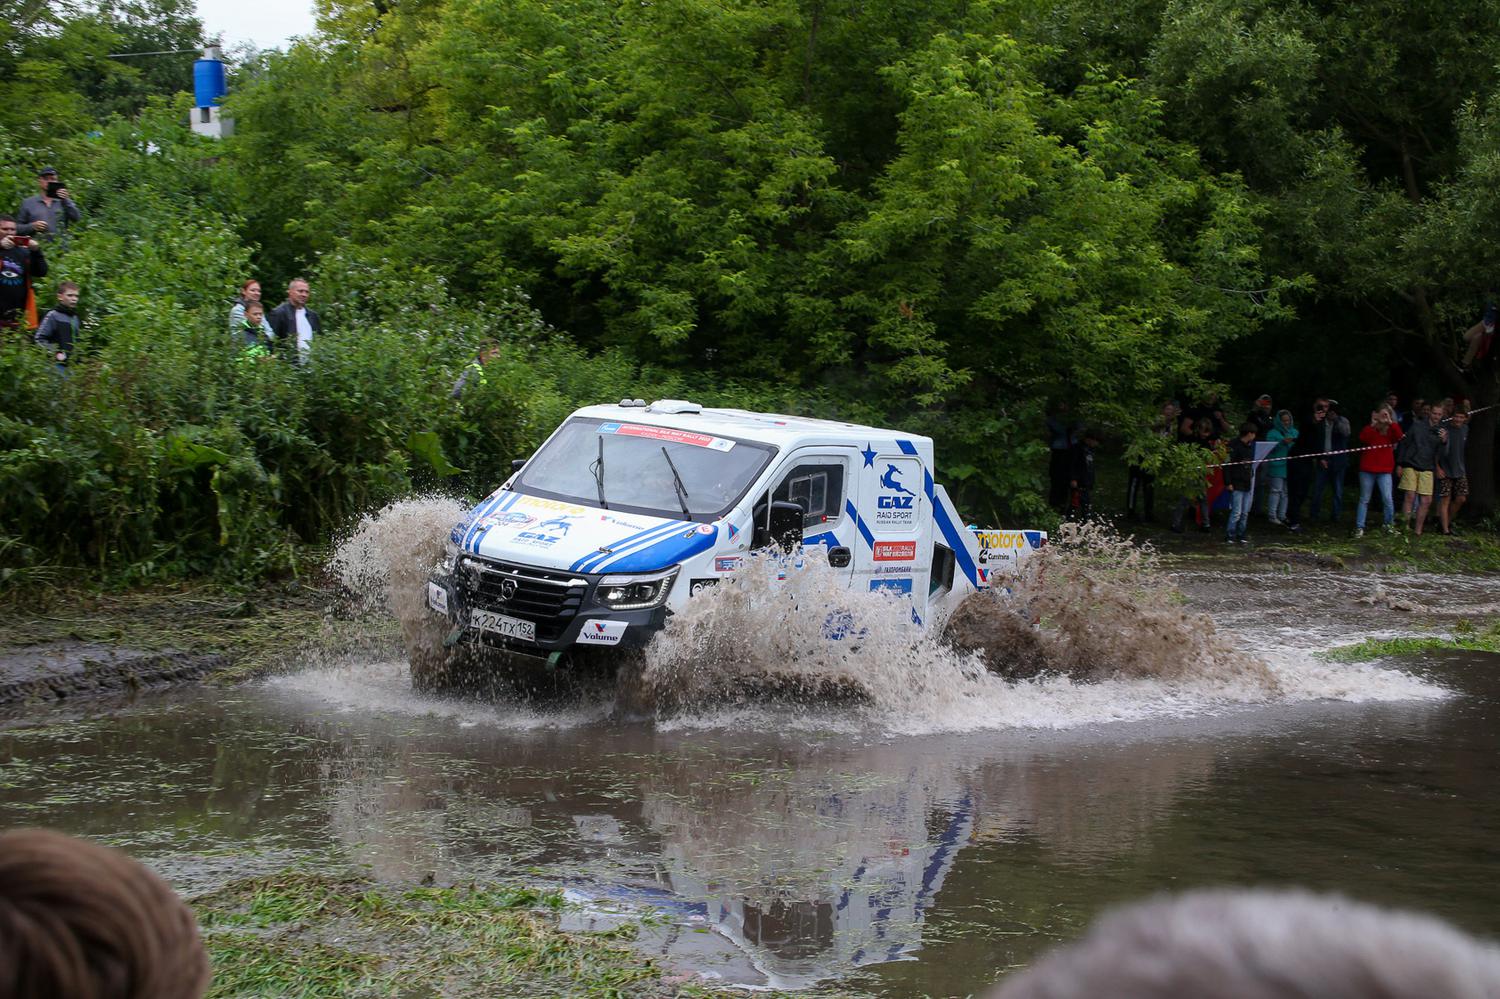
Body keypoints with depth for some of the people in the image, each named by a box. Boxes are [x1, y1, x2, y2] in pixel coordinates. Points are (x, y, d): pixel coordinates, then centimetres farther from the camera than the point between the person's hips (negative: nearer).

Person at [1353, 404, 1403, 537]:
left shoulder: (1391, 430, 5)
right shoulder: (1370, 429, 3)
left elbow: (1399, 436, -16)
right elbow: (1363, 438, -16)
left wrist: (1390, 422, -18)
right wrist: (1373, 425, -19)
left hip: (1384, 470, 0)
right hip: (1367, 469, 0)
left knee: (1387, 498, -9)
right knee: (1364, 499, 6)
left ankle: (1389, 524, 11)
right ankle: (1359, 527, 10)